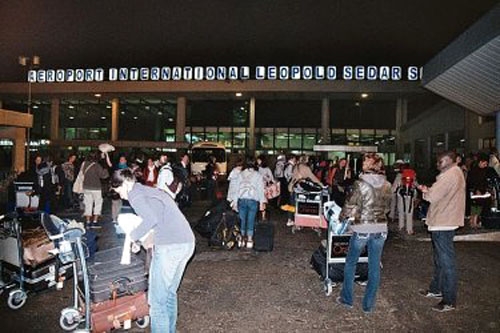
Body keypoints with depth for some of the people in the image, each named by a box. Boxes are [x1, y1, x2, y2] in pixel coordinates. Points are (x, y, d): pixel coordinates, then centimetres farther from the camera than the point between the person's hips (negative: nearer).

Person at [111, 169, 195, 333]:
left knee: (157, 299, 4)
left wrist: (132, 236, -4)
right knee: (170, 293, 22)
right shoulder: (153, 191, 24)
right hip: (187, 242, 9)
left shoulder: (135, 194, -2)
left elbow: (151, 219, -18)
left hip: (169, 246, -9)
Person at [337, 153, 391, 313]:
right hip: (380, 229, 4)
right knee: (374, 267, 11)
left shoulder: (361, 184, -14)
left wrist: (342, 216, 9)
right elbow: (387, 207, 11)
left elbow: (350, 205, -10)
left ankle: (347, 299, 25)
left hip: (362, 229, -4)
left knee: (351, 263, 15)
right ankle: (369, 304, 21)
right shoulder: (387, 185, 0)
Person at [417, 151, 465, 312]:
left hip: (442, 225, -11)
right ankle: (436, 289, 34)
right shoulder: (455, 173, 15)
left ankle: (449, 301, 6)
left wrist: (424, 190, -4)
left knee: (446, 261, -3)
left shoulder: (450, 175, -19)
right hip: (444, 222, 11)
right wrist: (428, 190, 0)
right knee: (440, 259, 20)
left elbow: (433, 196, -23)